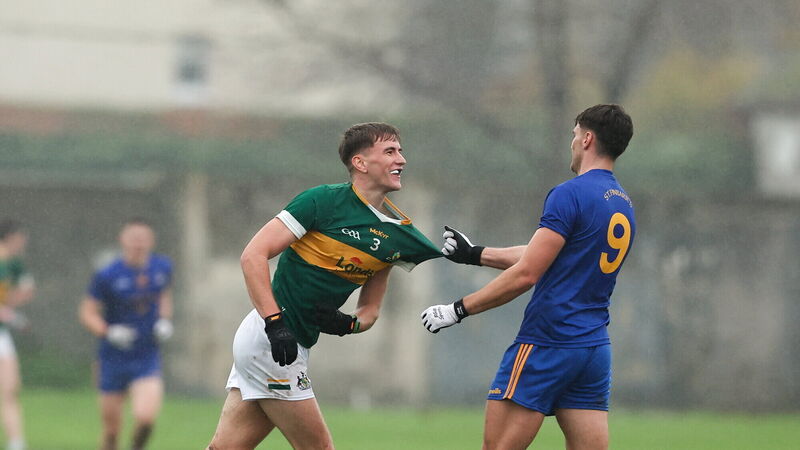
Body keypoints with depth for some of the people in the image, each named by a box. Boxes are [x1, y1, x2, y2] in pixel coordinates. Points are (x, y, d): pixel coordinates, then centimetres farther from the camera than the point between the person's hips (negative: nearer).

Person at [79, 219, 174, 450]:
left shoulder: (162, 267, 1)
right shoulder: (107, 276, -11)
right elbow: (88, 313, -5)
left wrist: (165, 321, 4)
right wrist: (108, 332, -22)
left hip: (147, 358, 1)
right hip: (114, 359, -1)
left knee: (145, 417, -19)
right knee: (111, 428, 5)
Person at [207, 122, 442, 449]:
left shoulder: (398, 234, 10)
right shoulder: (325, 200, -10)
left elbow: (370, 308, 18)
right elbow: (253, 254, -14)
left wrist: (348, 324, -6)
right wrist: (275, 322, -23)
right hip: (266, 337, -7)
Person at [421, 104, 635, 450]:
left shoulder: (569, 195, -11)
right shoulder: (624, 206, 15)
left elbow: (526, 274, -15)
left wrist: (458, 310, -7)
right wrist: (475, 254, 29)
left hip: (545, 345, -8)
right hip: (595, 350, 8)